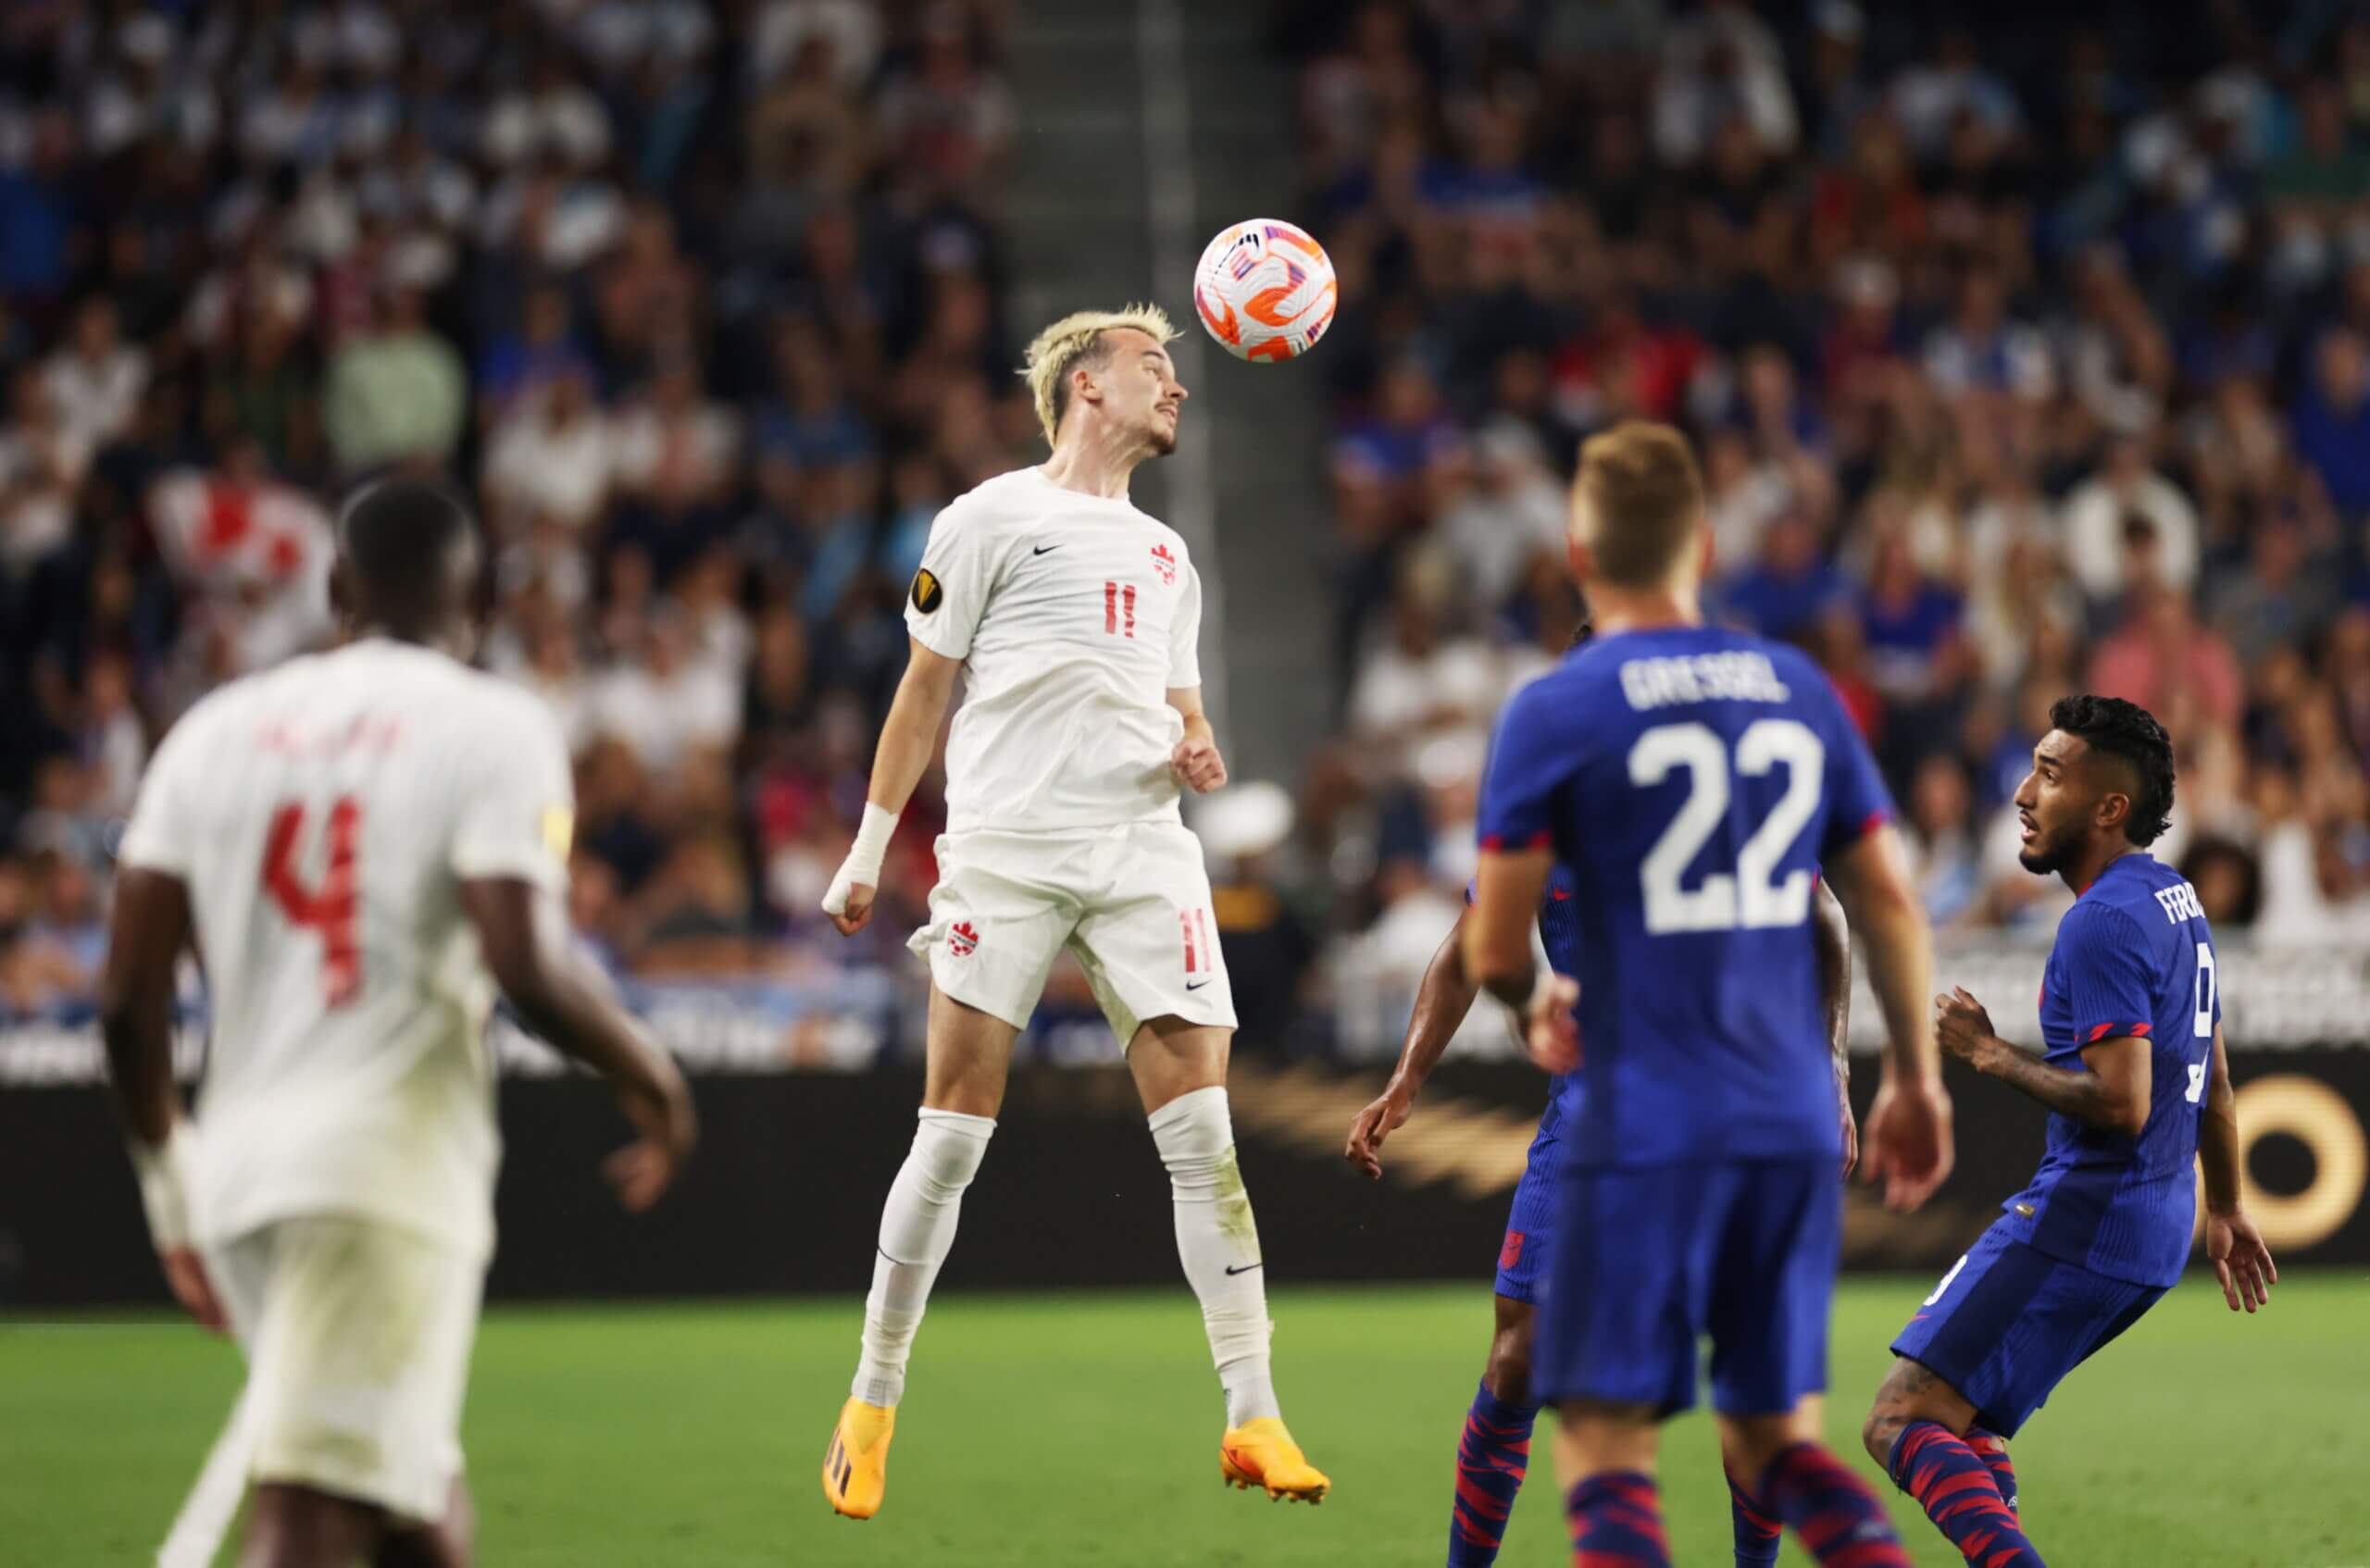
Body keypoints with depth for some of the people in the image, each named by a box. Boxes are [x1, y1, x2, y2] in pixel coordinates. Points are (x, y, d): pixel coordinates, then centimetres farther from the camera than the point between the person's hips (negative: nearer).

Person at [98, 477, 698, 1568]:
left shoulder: (218, 730, 12)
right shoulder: (493, 729, -3)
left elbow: (129, 996, 8)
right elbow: (525, 970, -15)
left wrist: (170, 1175, 22)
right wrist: (649, 1077, 3)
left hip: (243, 1165, 6)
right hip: (392, 1163, -6)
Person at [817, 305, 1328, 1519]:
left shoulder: (1165, 554, 23)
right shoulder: (991, 518, 6)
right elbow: (926, 691, 6)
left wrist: (1199, 757, 4)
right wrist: (868, 851, 3)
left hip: (1143, 856, 4)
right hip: (1006, 848, -4)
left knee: (1200, 1131, -7)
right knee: (953, 1133, -5)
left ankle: (1251, 1417, -7)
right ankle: (873, 1401, 8)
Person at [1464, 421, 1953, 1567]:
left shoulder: (1554, 713, -4)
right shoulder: (1799, 691, 9)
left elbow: (1492, 954, -4)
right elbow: (1890, 903, 12)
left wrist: (1539, 1007, 19)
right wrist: (1915, 1076, 23)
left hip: (1642, 1129, -5)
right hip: (1793, 1126, 5)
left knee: (1605, 1450, -2)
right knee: (1777, 1439, 16)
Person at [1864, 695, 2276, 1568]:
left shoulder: (2104, 923, -17)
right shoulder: (2176, 900, 14)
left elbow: (2122, 1103, -25)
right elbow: (2212, 1079, 25)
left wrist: (1992, 1057, -13)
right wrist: (2224, 1208, 35)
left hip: (2082, 1224, -10)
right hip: (2156, 1228, 10)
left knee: (1903, 1423, -15)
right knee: (1966, 1419, 24)